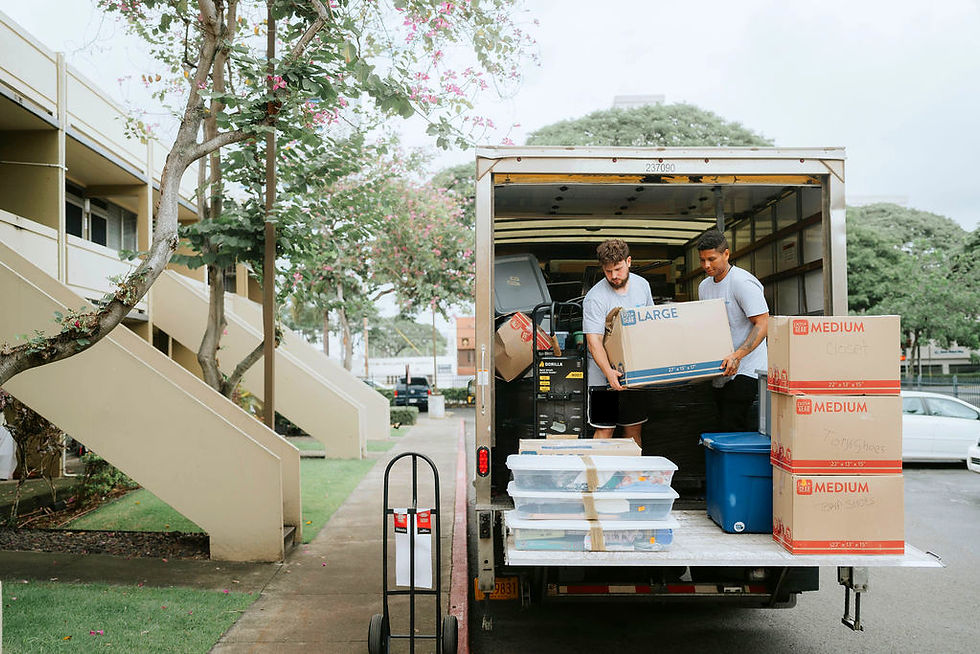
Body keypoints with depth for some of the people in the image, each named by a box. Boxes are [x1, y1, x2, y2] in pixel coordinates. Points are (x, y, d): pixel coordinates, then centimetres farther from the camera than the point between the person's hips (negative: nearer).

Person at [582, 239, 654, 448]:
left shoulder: (642, 285, 3)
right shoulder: (595, 298, -16)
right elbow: (594, 341, -21)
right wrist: (609, 372, -35)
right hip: (604, 375, -5)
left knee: (634, 430, 12)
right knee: (605, 431, -4)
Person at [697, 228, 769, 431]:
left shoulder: (743, 283, -13)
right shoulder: (704, 287, 13)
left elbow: (762, 325, -18)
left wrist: (736, 356, -29)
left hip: (745, 371, -8)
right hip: (719, 372, 8)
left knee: (731, 430, -16)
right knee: (723, 427, 10)